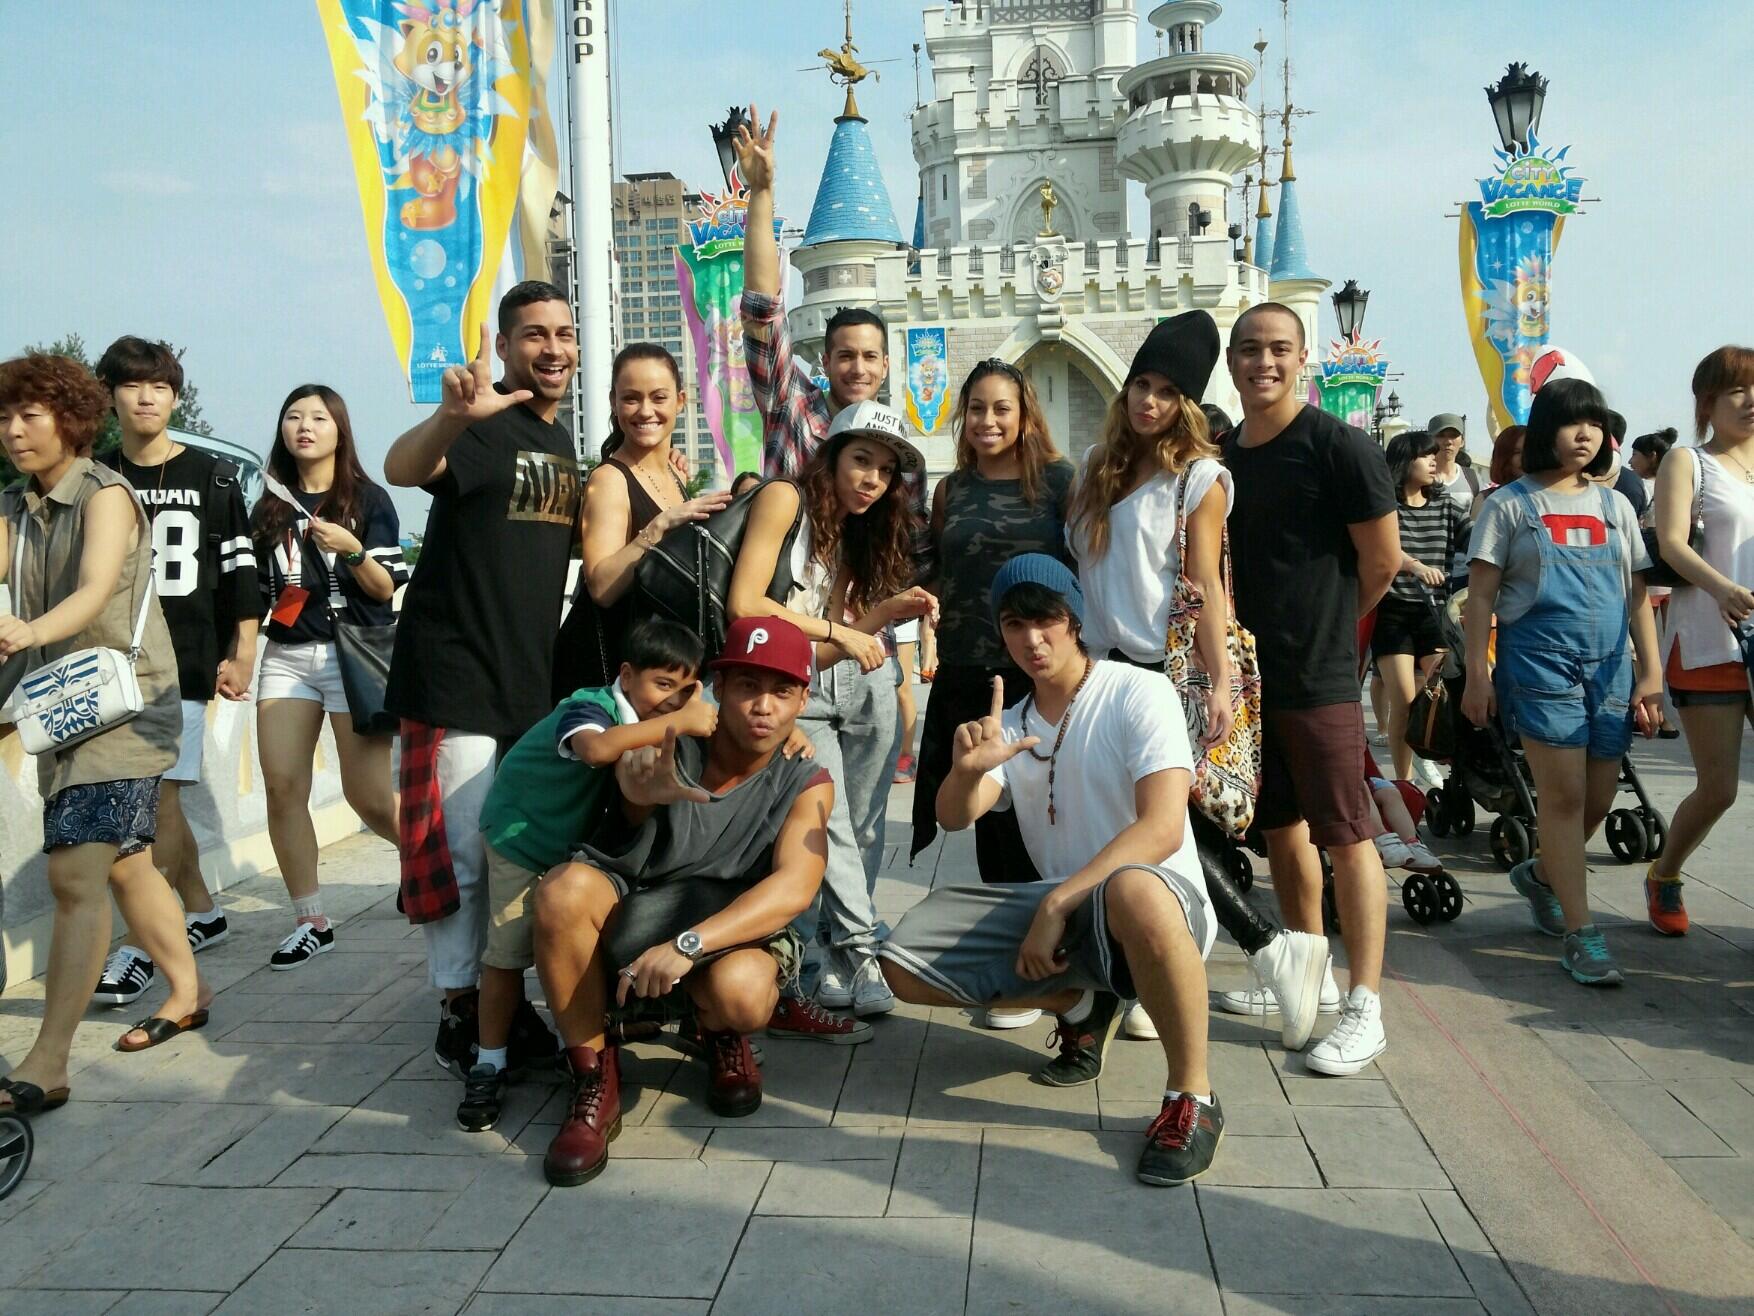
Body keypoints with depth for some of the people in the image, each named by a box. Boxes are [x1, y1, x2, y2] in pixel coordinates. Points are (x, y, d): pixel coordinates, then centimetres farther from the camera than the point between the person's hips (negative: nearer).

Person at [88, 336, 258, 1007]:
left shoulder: (211, 477, 4)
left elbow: (239, 570, 3)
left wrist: (241, 656, -2)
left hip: (186, 660, -4)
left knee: (159, 796, -9)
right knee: (152, 800, 7)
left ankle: (137, 946, -7)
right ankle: (202, 913, 23)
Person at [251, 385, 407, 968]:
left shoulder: (368, 499, 2)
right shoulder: (270, 507, 14)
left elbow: (386, 589, -3)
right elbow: (258, 592, 18)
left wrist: (352, 549, -19)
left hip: (354, 654, -4)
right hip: (285, 656, 4)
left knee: (370, 797, -6)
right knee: (282, 788, -5)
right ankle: (310, 920, 6)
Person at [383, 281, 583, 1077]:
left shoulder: (561, 444, 14)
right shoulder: (485, 423, -11)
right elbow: (401, 469, -32)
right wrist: (451, 418, -53)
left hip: (531, 682, 8)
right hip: (457, 677, -8)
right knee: (461, 854, -3)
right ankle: (459, 1012, 12)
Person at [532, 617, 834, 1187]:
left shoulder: (807, 783, -9)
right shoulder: (671, 745, -10)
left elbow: (794, 888, -24)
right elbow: (633, 772, -35)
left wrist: (687, 945, -38)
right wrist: (643, 786, -61)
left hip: (730, 930, 0)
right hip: (626, 911, 1)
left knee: (741, 993, -36)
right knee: (564, 891, -32)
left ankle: (720, 1036, 5)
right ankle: (593, 1079, -12)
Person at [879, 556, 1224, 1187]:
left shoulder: (1139, 693, -6)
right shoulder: (1009, 725, 13)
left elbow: (1161, 828, -18)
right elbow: (954, 817, -3)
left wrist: (1056, 904, -24)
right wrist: (966, 769, -27)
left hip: (1162, 900, -6)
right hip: (1061, 908, 6)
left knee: (1133, 893, -43)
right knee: (906, 966, -9)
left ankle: (1192, 1097, -20)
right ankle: (1082, 1005, 13)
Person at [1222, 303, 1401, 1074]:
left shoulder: (1336, 446, -9)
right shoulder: (1222, 456, 10)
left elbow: (1382, 560, -7)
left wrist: (1326, 625, 4)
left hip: (1318, 676, -6)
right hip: (1246, 670, 7)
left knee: (1344, 833, -2)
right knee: (1281, 828, 14)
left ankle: (1365, 1009, 5)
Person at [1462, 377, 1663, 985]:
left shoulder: (1614, 505, 13)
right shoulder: (1512, 503, 2)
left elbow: (1636, 594, 12)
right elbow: (1481, 594, -2)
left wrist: (1651, 672, 5)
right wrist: (1477, 674, -8)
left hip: (1609, 665, 5)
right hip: (1538, 660, -5)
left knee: (1599, 797, 8)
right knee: (1564, 792, -8)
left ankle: (1541, 874, 36)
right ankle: (1580, 935, -1)